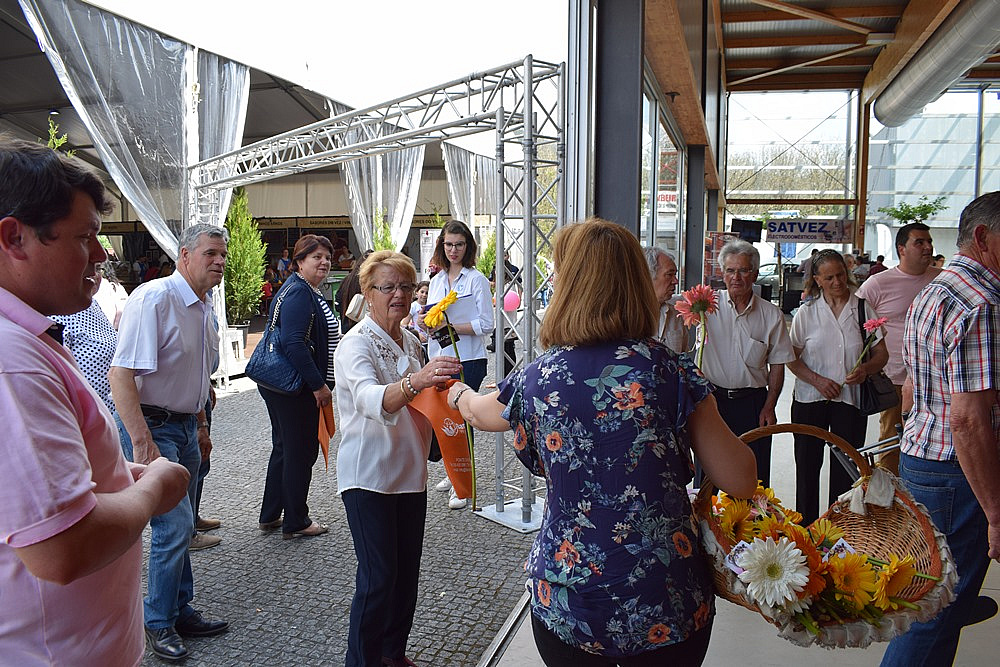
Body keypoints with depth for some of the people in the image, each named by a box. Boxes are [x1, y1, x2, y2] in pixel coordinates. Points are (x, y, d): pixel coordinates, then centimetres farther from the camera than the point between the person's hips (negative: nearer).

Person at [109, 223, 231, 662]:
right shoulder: (153, 299, -19)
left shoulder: (204, 307, 9)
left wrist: (201, 427, 23)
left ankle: (180, 612, 31)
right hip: (151, 426, -8)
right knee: (174, 525, -7)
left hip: (185, 426, 9)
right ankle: (159, 623, 14)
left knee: (182, 526, 16)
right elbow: (121, 374, -25)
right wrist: (142, 444, -29)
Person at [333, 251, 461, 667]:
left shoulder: (411, 342, 8)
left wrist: (438, 388, 3)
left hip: (410, 472, 7)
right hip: (369, 476, -7)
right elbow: (370, 399, -38)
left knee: (407, 572, 16)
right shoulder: (356, 345, -16)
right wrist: (414, 382, -55)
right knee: (378, 578, -4)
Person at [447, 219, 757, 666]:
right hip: (669, 611, 0)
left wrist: (459, 392, 36)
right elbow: (740, 482, -11)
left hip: (565, 608, 1)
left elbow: (479, 414, 13)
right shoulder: (672, 372, -14)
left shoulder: (537, 379, -9)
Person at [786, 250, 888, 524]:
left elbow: (881, 354, 6)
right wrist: (817, 380, -13)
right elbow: (792, 358, 2)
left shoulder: (863, 309, 4)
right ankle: (806, 526, 19)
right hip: (810, 399, 0)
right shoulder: (806, 312, 3)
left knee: (845, 467, 4)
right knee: (807, 465, 6)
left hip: (851, 400, 0)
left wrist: (865, 369, -15)